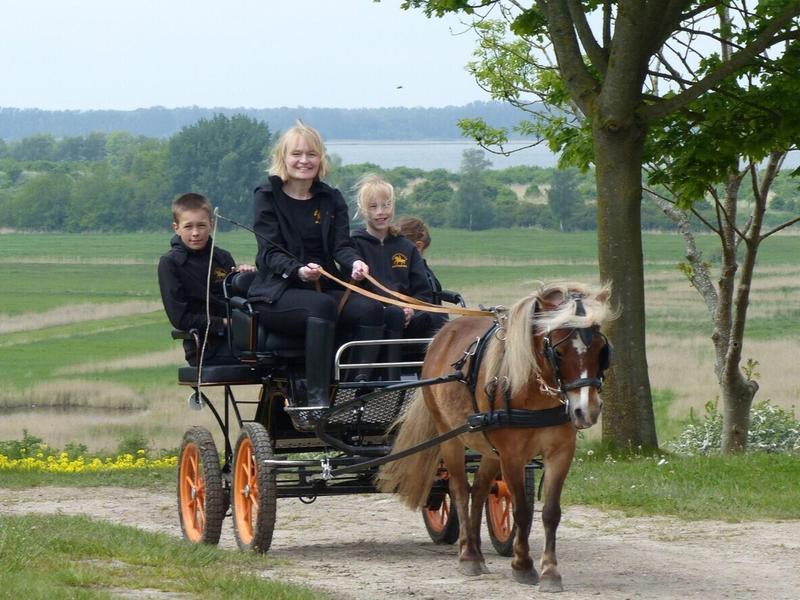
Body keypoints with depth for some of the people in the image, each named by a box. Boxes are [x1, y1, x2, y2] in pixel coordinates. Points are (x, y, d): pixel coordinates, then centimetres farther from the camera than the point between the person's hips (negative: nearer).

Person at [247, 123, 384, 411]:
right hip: (278, 293, -5)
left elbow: (341, 245, 4)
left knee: (370, 307, -25)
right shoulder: (267, 197, 1)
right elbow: (270, 252, -9)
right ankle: (315, 398, -40)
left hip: (325, 287, 5)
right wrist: (298, 270, -31)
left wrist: (354, 263, -22)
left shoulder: (331, 199, 15)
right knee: (321, 306, -36)